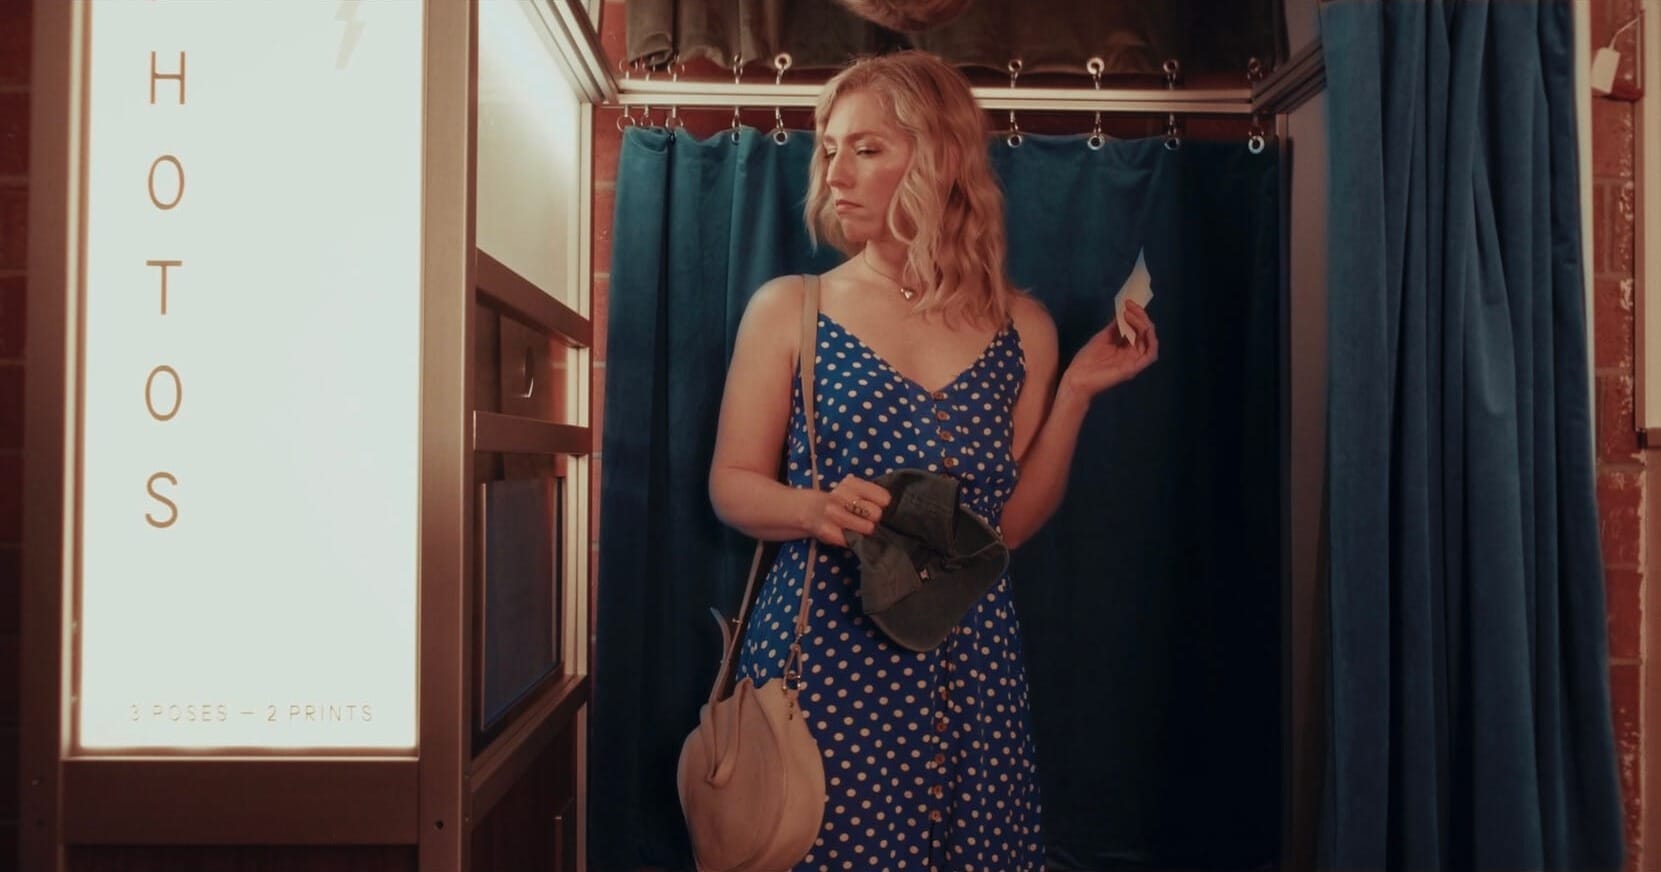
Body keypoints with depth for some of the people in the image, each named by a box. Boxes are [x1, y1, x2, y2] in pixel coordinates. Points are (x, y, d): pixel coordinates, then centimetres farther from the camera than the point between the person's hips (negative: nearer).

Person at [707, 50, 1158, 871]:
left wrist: (1074, 392, -2)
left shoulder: (1022, 328, 5)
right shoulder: (787, 310, -1)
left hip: (967, 658, 2)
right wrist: (816, 508, -19)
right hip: (823, 646, -2)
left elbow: (1011, 521, 7)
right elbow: (732, 486, 1)